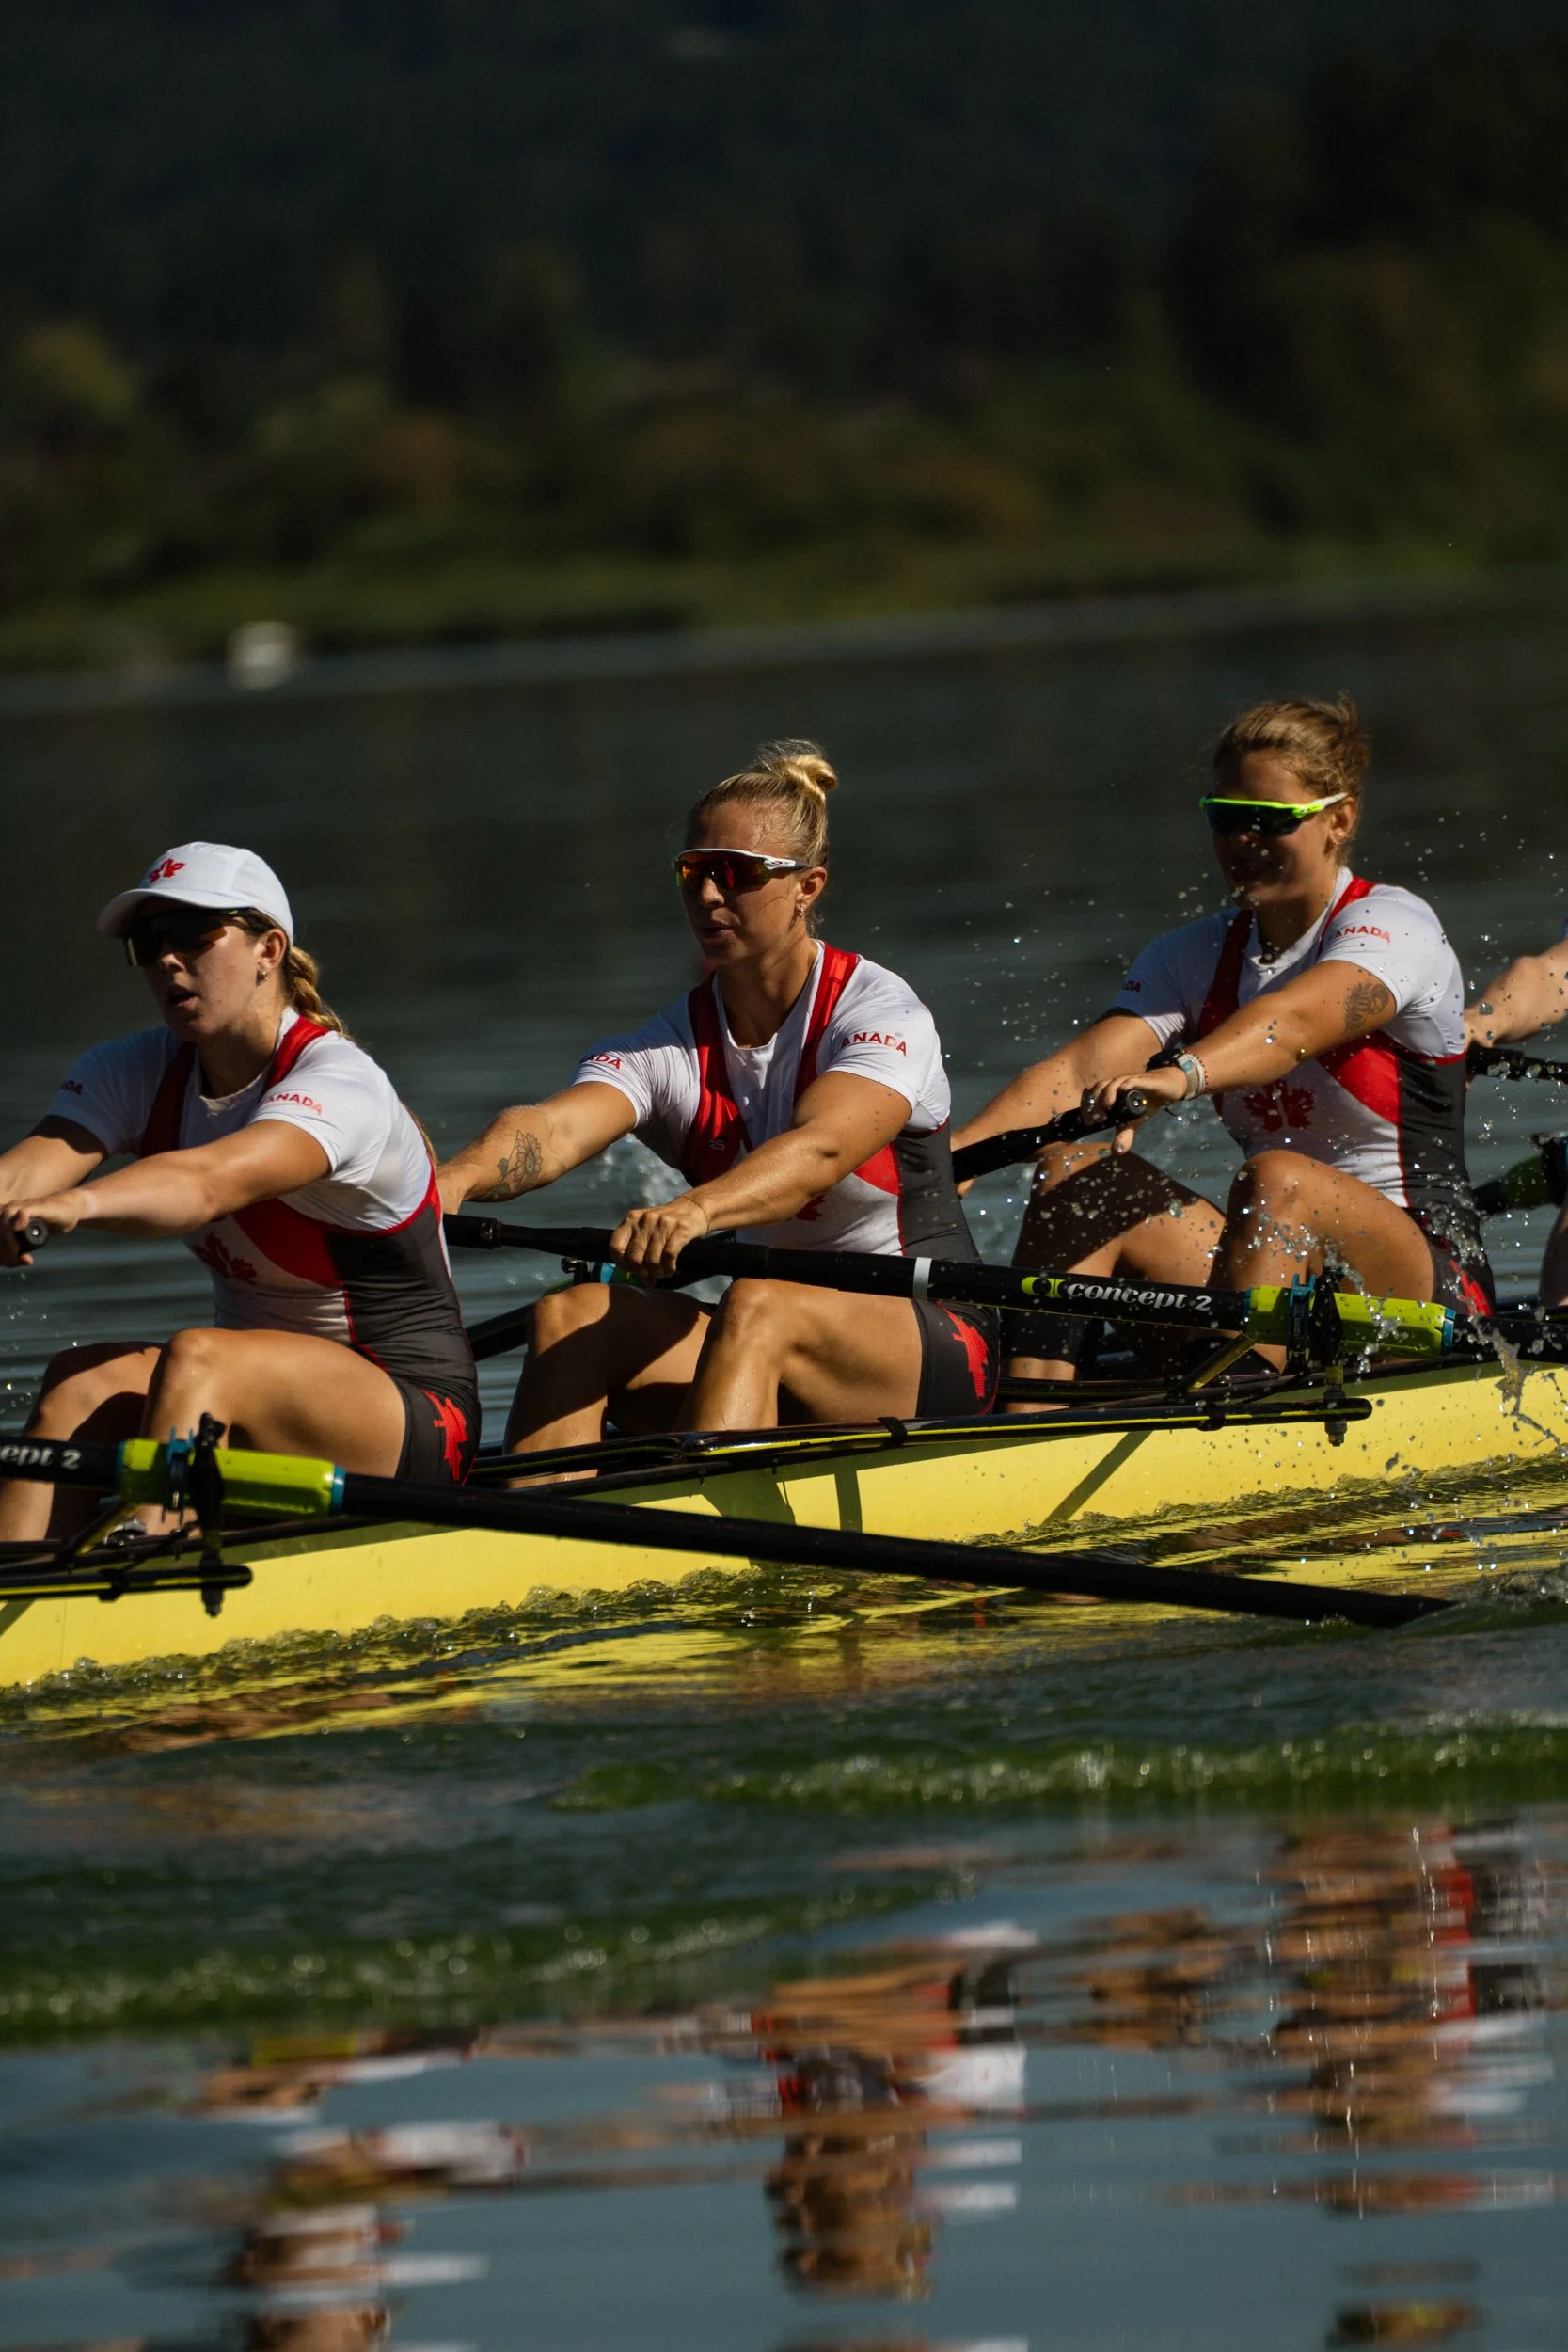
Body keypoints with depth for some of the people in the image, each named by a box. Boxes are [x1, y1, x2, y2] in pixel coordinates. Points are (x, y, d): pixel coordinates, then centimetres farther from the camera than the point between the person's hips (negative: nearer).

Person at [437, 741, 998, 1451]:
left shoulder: (880, 1014, -11)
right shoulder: (670, 1047, 2)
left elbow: (819, 1149, -31)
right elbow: (554, 1127, -18)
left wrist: (695, 1210, -52)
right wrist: (456, 1179, -42)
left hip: (931, 1350, -5)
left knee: (757, 1310, -36)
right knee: (572, 1312, -19)